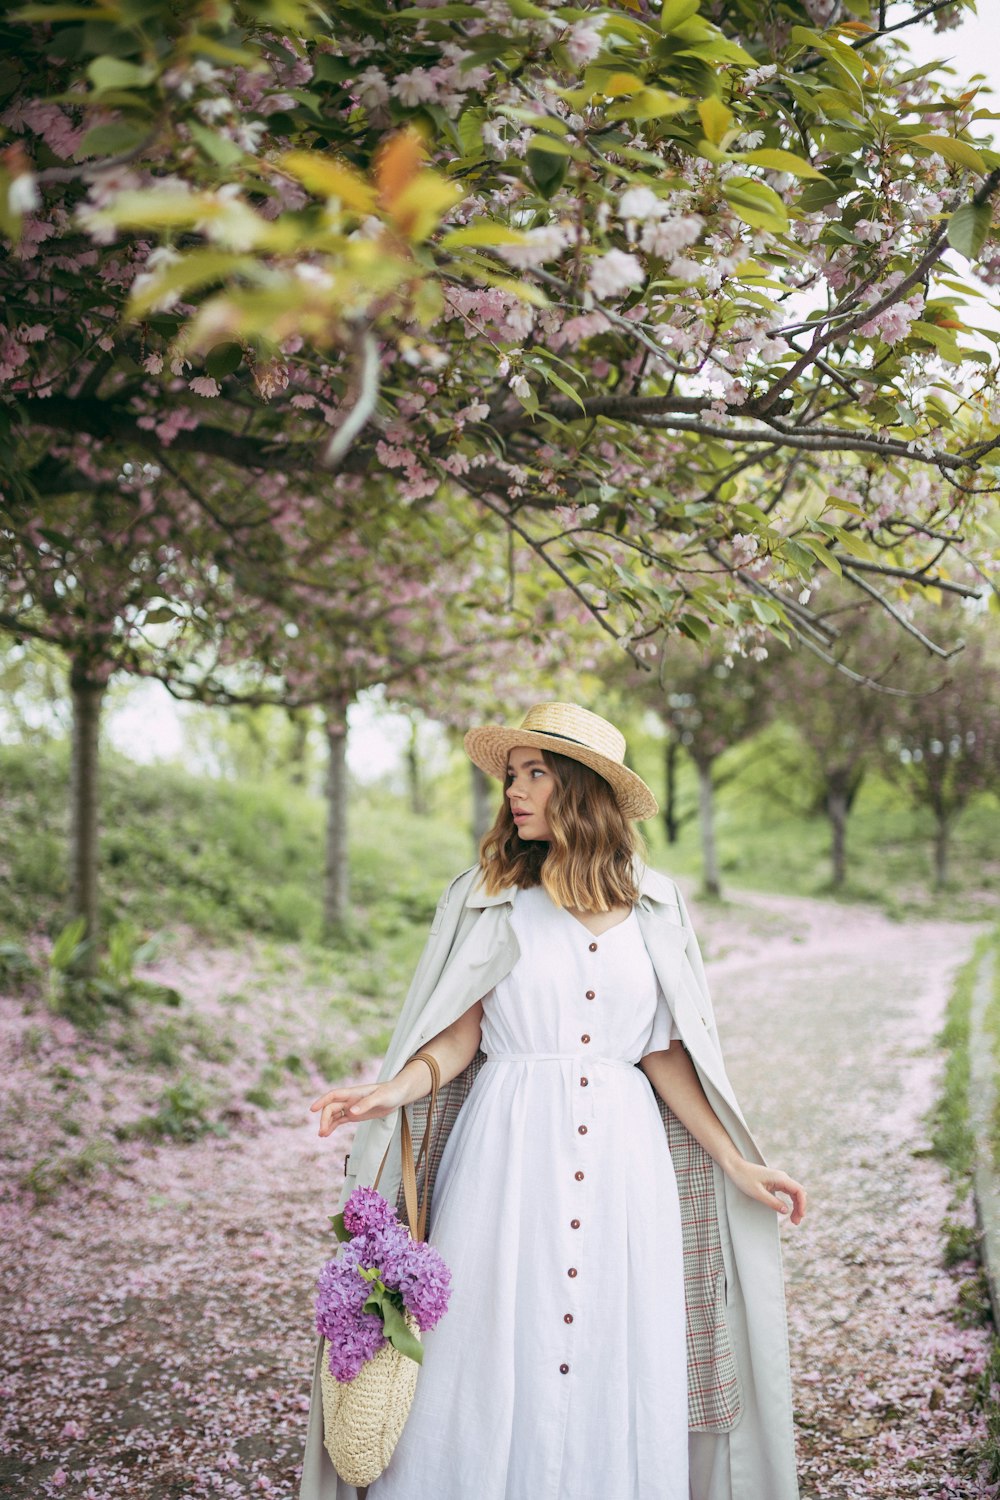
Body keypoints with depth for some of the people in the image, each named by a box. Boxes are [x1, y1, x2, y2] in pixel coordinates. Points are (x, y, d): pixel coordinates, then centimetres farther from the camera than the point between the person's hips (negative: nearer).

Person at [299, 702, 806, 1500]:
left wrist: (737, 1166, 5)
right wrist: (394, 1091, -20)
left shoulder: (653, 906, 8)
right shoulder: (487, 897, 5)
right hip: (510, 1153, -1)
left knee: (619, 1366, 3)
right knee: (496, 1360, -1)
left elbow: (665, 1052, 9)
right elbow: (462, 1032, -2)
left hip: (622, 1158, 1)